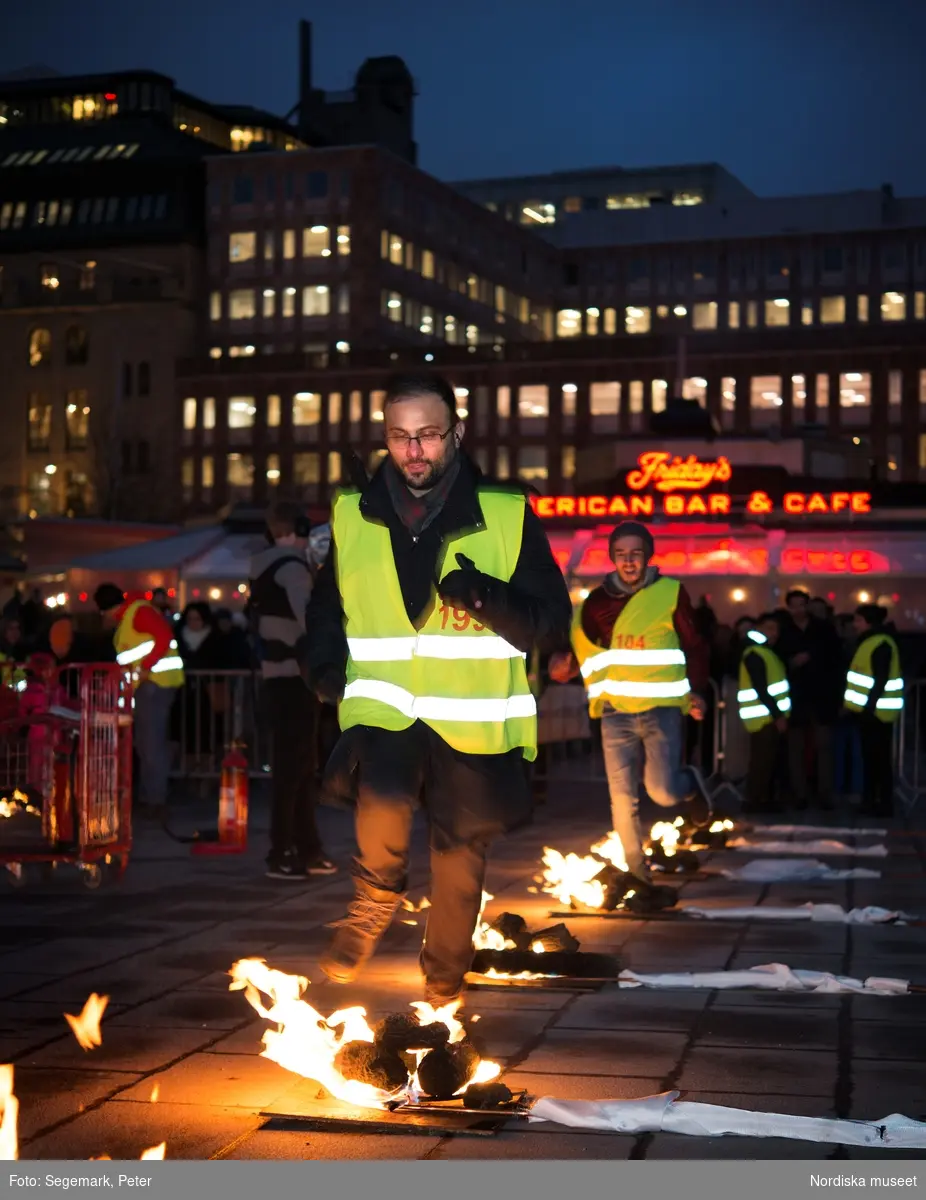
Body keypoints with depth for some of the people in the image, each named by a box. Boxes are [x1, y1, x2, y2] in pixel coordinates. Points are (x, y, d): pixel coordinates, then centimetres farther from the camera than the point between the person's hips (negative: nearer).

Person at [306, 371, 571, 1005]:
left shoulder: (507, 513, -4)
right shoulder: (352, 514, 4)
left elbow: (552, 620, -4)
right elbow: (326, 608, 20)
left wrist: (488, 596, -22)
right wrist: (328, 668, 0)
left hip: (472, 721, 0)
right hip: (383, 708, 0)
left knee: (460, 859, 11)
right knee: (383, 797, -30)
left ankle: (443, 986, 36)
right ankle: (375, 903, 1)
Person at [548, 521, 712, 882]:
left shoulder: (671, 593, -1)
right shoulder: (596, 602, 6)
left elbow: (694, 647, 5)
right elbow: (583, 649, 11)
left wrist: (697, 691, -7)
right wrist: (564, 665, -11)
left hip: (662, 708, -3)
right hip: (615, 713, 3)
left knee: (663, 791, -13)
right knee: (623, 797, 1)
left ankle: (691, 785, 23)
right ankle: (636, 872, 16)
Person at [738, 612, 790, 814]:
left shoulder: (767, 652, 20)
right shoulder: (754, 654, -12)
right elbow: (760, 690, -19)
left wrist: (779, 714, 13)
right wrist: (777, 715, -21)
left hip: (771, 717, 10)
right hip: (763, 718, -10)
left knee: (769, 761, 10)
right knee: (762, 761, -10)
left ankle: (766, 800, 14)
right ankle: (755, 802, -8)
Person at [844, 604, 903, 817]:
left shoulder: (881, 644, -15)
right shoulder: (868, 642, 16)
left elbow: (881, 680, -21)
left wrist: (870, 706, -24)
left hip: (876, 710, -10)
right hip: (868, 709, 10)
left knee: (880, 758, -6)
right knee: (870, 757, 13)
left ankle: (884, 804, -2)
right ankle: (869, 802, 18)